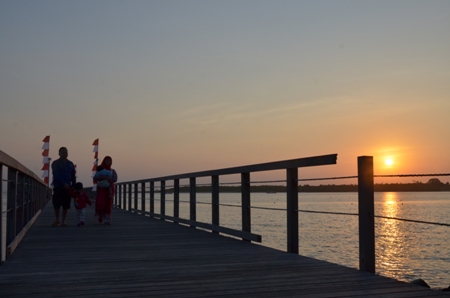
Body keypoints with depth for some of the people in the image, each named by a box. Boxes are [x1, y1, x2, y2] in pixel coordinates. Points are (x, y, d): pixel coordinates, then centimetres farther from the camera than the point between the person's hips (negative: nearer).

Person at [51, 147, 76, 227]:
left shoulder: (70, 164, 13)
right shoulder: (55, 163, 0)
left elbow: (73, 176, 15)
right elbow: (56, 175, -11)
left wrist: (74, 186, 6)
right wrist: (64, 183, -21)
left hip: (68, 187, 3)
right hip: (58, 186, -3)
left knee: (66, 205, 2)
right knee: (56, 204, -3)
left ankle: (63, 221, 11)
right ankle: (57, 219, 15)